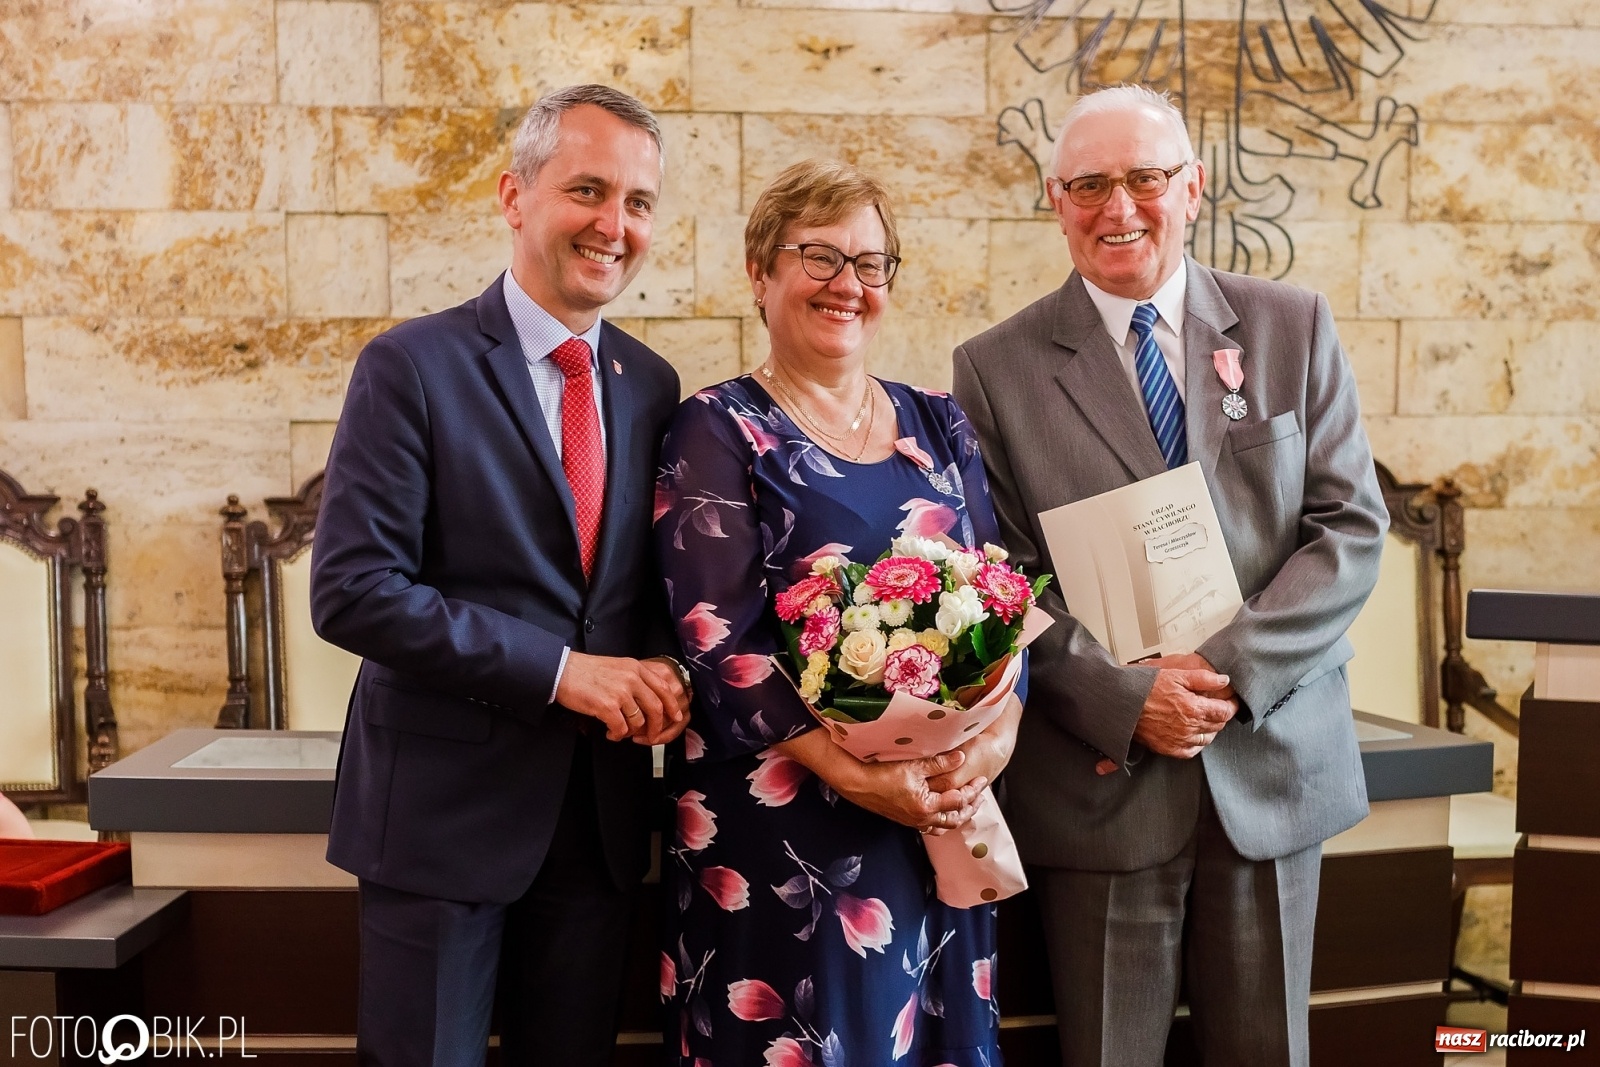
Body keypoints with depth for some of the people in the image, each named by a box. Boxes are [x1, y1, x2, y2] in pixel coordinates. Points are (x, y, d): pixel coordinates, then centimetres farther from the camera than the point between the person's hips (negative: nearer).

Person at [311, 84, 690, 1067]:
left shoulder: (651, 385, 7)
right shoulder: (414, 366, -9)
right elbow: (353, 589, -16)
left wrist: (658, 671, -8)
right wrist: (559, 669, -19)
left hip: (603, 815, 5)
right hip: (444, 809, -5)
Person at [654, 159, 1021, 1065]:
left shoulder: (940, 426, 10)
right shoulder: (719, 431, -5)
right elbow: (715, 642, -13)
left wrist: (996, 737, -11)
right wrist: (855, 774, -21)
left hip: (943, 819, 5)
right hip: (782, 825, -4)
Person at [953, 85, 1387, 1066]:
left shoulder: (1294, 328, 3)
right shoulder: (998, 368, -2)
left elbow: (1352, 527, -2)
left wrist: (1233, 671, -13)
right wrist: (1126, 700, -15)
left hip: (1274, 759, 2)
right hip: (1100, 775, -2)